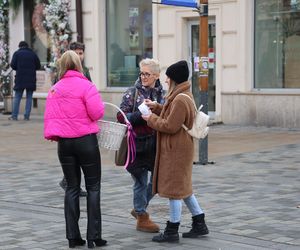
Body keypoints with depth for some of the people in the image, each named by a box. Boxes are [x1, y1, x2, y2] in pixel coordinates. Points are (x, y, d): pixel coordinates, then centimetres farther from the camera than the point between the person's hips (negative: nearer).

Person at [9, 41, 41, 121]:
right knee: (29, 97, 7)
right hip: (31, 79, 1)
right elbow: (38, 66, 8)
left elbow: (12, 65, -5)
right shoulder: (33, 54, 7)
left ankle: (14, 116, 1)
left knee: (17, 97, 5)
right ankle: (27, 116, 3)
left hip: (20, 78, -1)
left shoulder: (17, 53, 1)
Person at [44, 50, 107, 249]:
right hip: (86, 140, -4)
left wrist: (53, 135, 9)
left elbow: (49, 116, 4)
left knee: (72, 187, 11)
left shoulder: (54, 89, 5)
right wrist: (100, 105, 3)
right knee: (93, 187, 4)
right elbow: (97, 113, -16)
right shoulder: (85, 86, -10)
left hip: (64, 143, 4)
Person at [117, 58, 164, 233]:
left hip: (155, 143, 4)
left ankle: (140, 208, 31)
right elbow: (121, 116, -9)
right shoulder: (132, 93, -4)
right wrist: (141, 116, -23)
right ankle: (142, 217, 16)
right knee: (141, 181, 2)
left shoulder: (162, 94, 6)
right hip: (138, 143, -4)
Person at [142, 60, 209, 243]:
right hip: (179, 149, 11)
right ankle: (199, 224, 23)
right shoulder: (184, 95, 12)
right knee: (183, 187, 18)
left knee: (174, 188, -2)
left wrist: (151, 118, -11)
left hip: (176, 151, -11)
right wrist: (156, 107, 10)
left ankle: (172, 231, 6)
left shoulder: (180, 100, -21)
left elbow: (171, 126, -23)